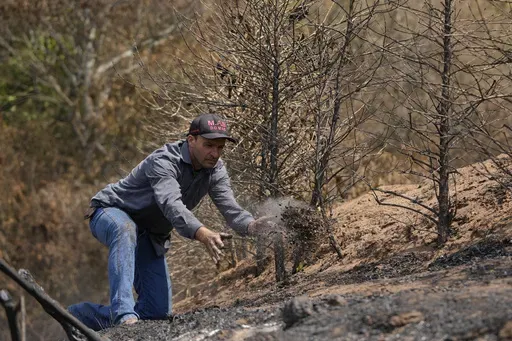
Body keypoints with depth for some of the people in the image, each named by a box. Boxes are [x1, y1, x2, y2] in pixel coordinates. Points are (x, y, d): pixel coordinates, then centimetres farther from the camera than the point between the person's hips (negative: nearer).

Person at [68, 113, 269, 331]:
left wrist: (251, 226, -45)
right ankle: (123, 312, -50)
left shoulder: (215, 170, -9)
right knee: (126, 230, -45)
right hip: (112, 214, -7)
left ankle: (83, 315, 17)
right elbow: (172, 206, -48)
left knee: (158, 311, -1)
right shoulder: (164, 162, -31)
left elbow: (230, 209, -21)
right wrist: (202, 234, -65)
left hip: (150, 236, 7)